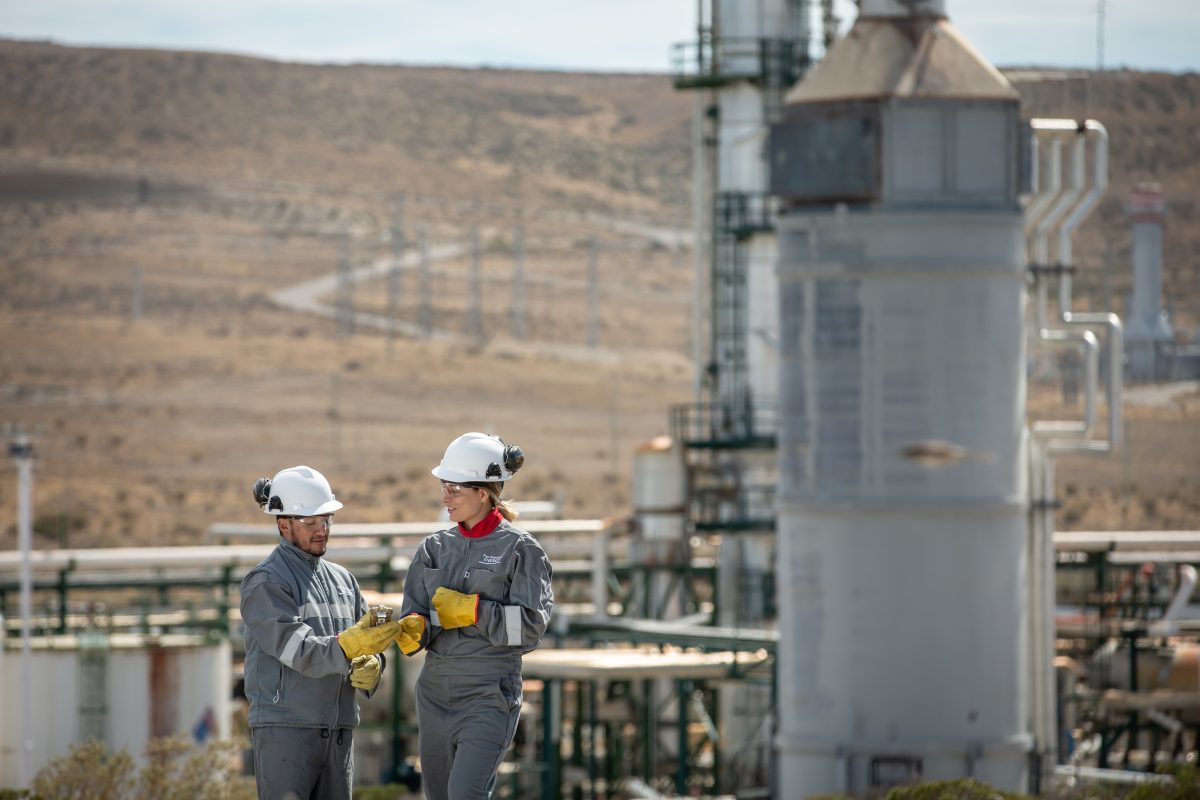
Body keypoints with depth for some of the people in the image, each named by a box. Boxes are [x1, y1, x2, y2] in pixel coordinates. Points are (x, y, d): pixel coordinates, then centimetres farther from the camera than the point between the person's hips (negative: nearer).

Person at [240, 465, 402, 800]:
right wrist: (348, 645, -33)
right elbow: (299, 651, -16)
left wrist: (370, 667, -9)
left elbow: (368, 643, 15)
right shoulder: (265, 582, -5)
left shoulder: (342, 579, 17)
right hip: (284, 727, -7)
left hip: (338, 731, 7)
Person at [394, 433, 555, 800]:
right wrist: (414, 628, -18)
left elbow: (531, 625, -13)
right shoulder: (435, 548, 10)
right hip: (436, 690, 6)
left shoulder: (519, 549, -5)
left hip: (489, 693, -6)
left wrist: (471, 610, -14)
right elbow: (414, 613, 4)